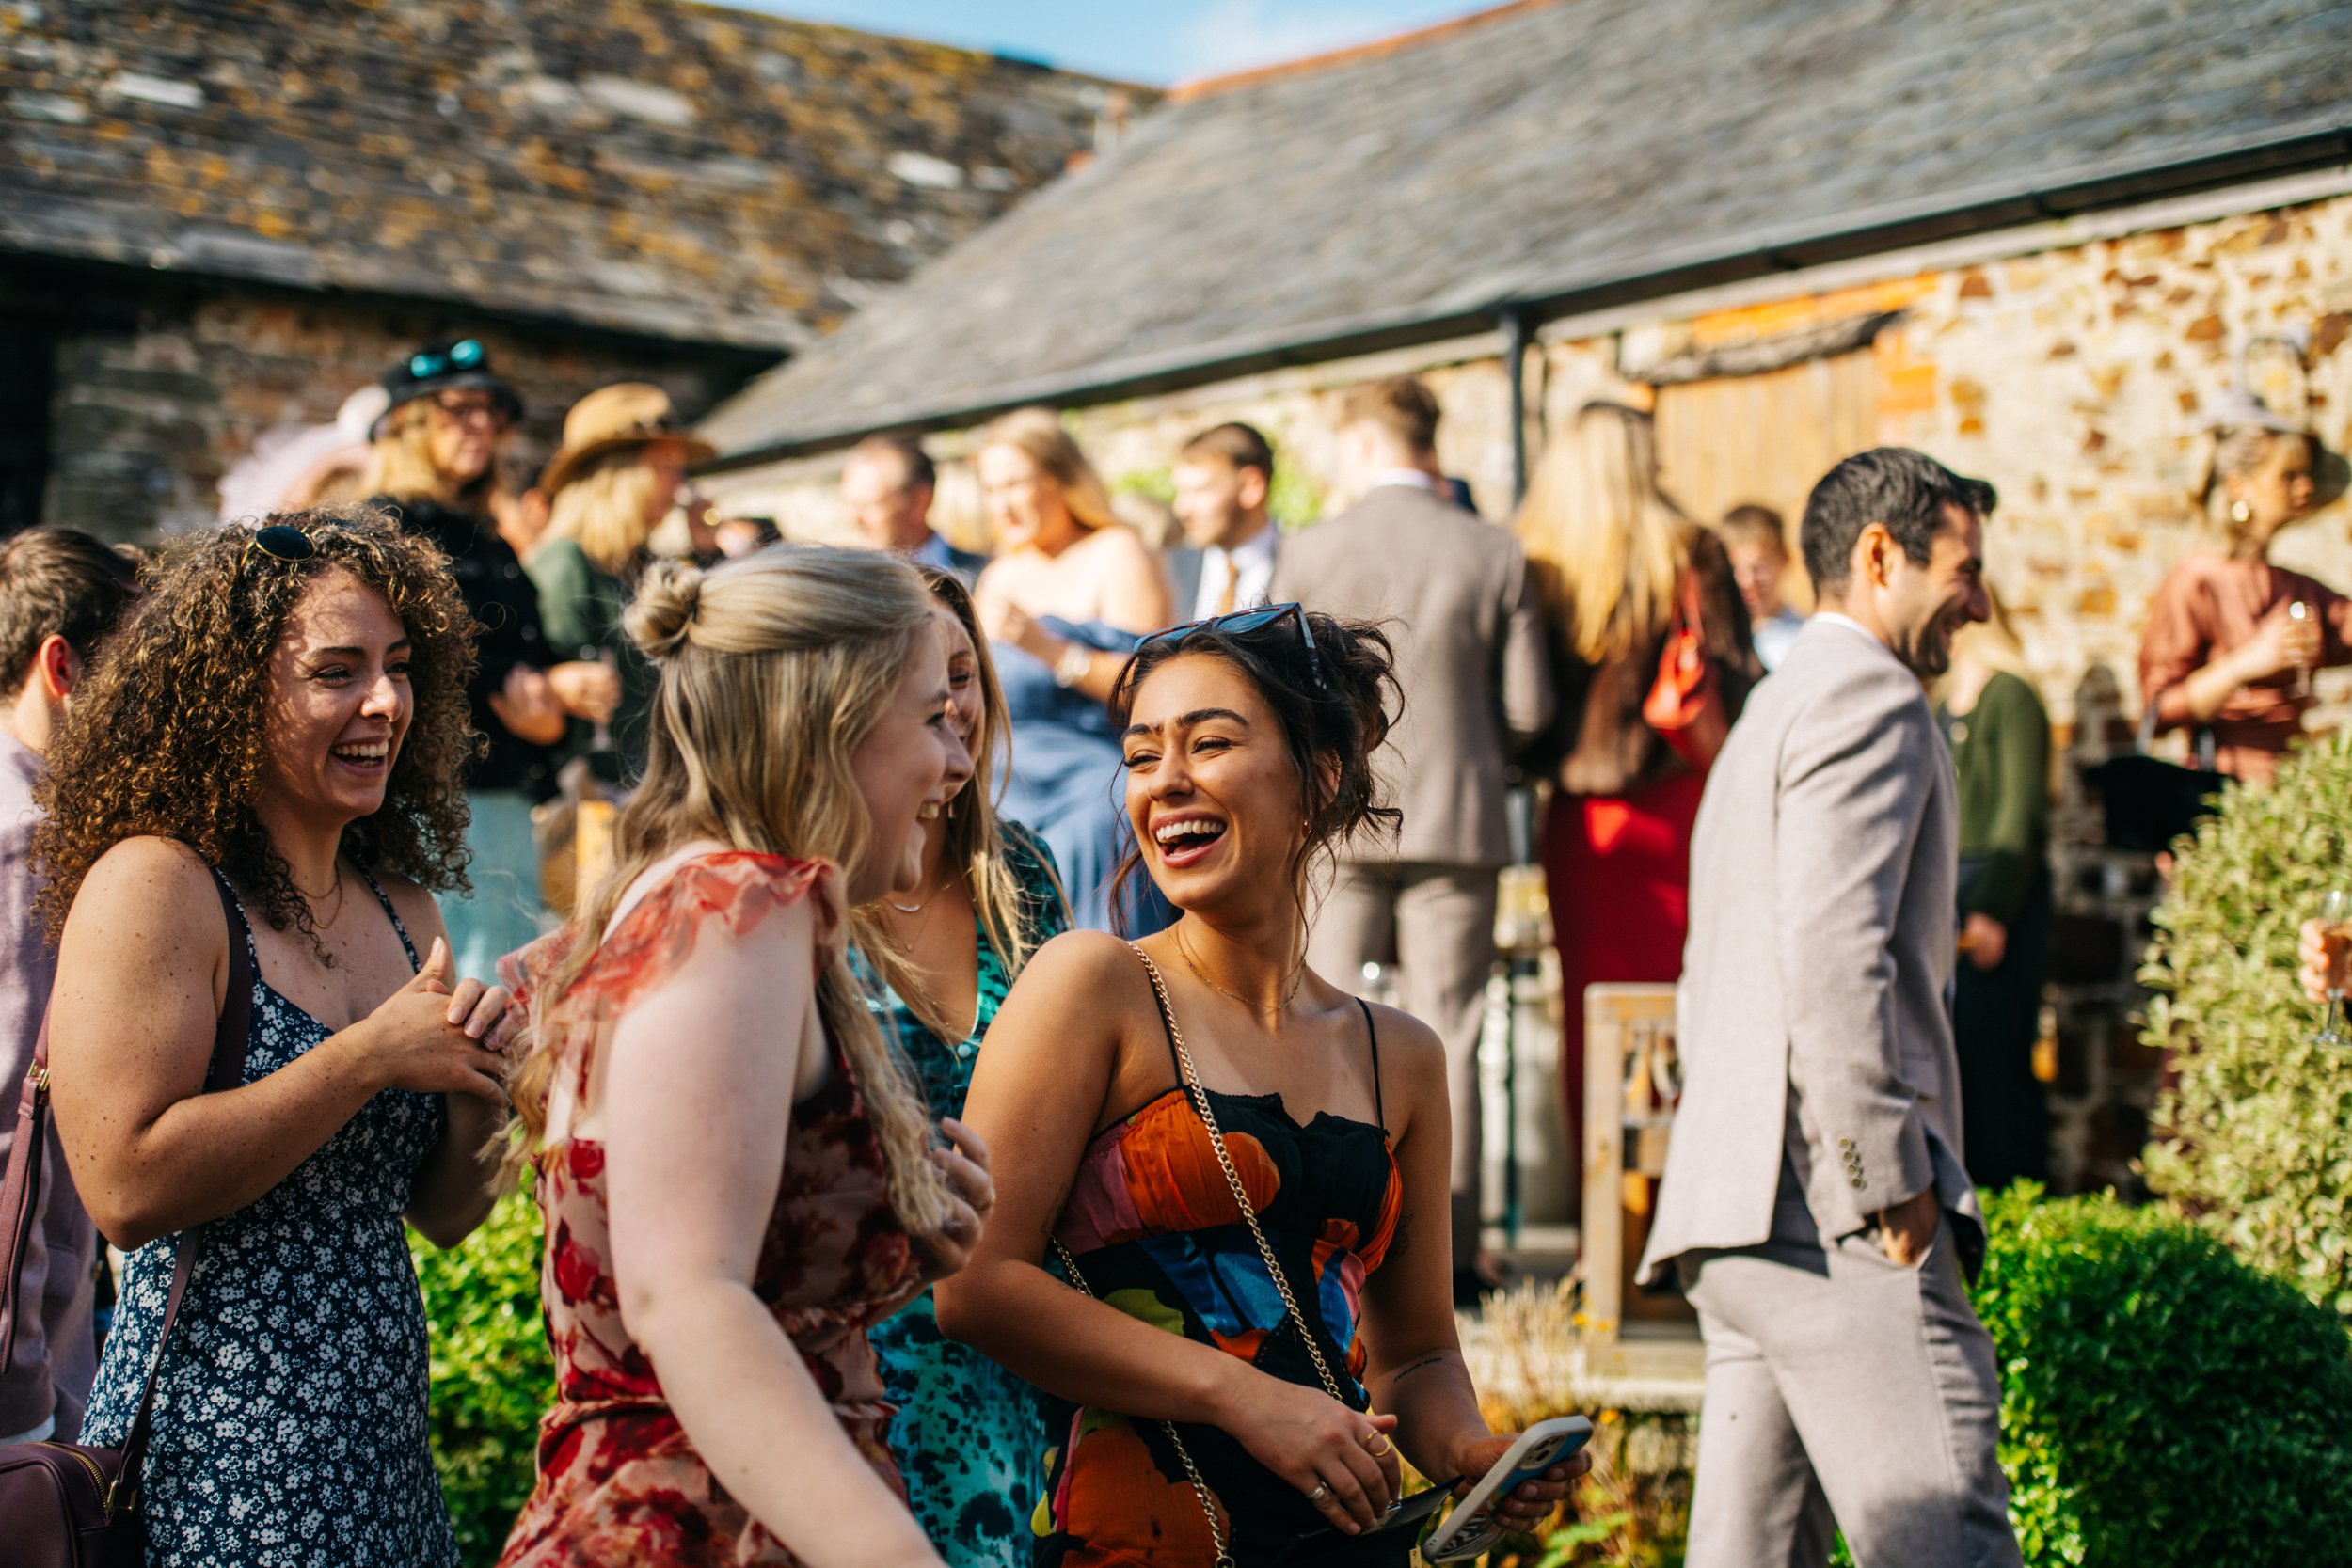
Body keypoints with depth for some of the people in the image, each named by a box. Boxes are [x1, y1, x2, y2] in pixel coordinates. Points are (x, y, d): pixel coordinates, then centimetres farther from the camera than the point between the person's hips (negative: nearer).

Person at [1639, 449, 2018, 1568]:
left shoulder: (1772, 712, 29)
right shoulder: (1868, 695, -3)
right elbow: (1834, 947, -17)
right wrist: (1888, 1179, -16)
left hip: (1738, 1210, 10)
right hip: (1827, 1210, -10)